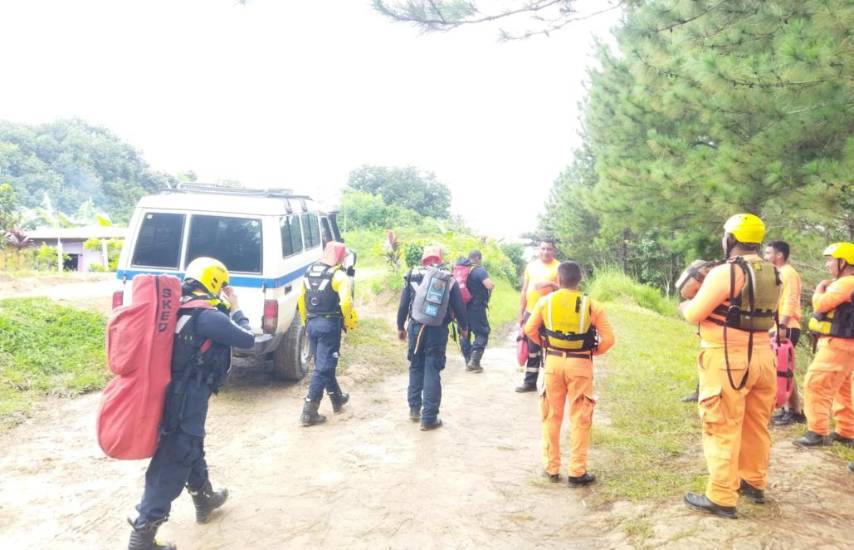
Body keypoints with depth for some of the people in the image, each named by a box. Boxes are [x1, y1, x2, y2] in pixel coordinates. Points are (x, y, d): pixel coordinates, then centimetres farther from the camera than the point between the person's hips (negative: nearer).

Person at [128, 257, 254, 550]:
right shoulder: (207, 317, -21)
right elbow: (247, 339, -11)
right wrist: (235, 309, 2)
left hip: (172, 396, 9)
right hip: (187, 402, -9)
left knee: (191, 449, 27)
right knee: (172, 465, 0)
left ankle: (205, 499, 49)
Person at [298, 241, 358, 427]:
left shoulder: (309, 272, 10)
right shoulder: (338, 275, -12)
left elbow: (301, 299, 15)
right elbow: (346, 302, -24)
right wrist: (347, 322, -7)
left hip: (312, 324, 7)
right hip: (329, 324, -7)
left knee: (324, 364, 21)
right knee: (323, 367, -2)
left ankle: (337, 398, 38)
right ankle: (309, 412, -3)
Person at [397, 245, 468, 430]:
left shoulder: (413, 275, 2)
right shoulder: (449, 279, 2)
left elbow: (403, 304, 3)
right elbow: (459, 307, 5)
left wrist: (400, 327, 14)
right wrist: (464, 327, 21)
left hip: (416, 328, 1)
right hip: (438, 331, -1)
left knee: (416, 368, 18)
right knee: (432, 372, 1)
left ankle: (414, 409, 24)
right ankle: (429, 418, 1)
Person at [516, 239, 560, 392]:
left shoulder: (558, 267, -3)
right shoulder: (531, 266, 10)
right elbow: (524, 291, 13)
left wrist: (550, 284, -25)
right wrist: (521, 313, 11)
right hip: (531, 313, 5)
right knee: (531, 348, 10)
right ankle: (529, 382, 19)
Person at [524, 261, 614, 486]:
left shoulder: (545, 301, -3)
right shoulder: (592, 305, -7)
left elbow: (529, 329, 0)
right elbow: (608, 339, -9)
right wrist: (593, 352, 8)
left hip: (553, 361, 2)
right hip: (580, 364, -2)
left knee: (552, 416, 15)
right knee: (580, 419, 7)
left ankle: (551, 468, 22)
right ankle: (577, 472, 11)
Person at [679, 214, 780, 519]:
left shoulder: (725, 272, -17)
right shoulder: (772, 274, 7)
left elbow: (694, 315, -13)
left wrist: (685, 305, 8)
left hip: (727, 358, -8)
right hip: (761, 355, 8)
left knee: (723, 428, 0)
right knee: (756, 424, 19)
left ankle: (721, 498, 6)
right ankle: (754, 483, 33)